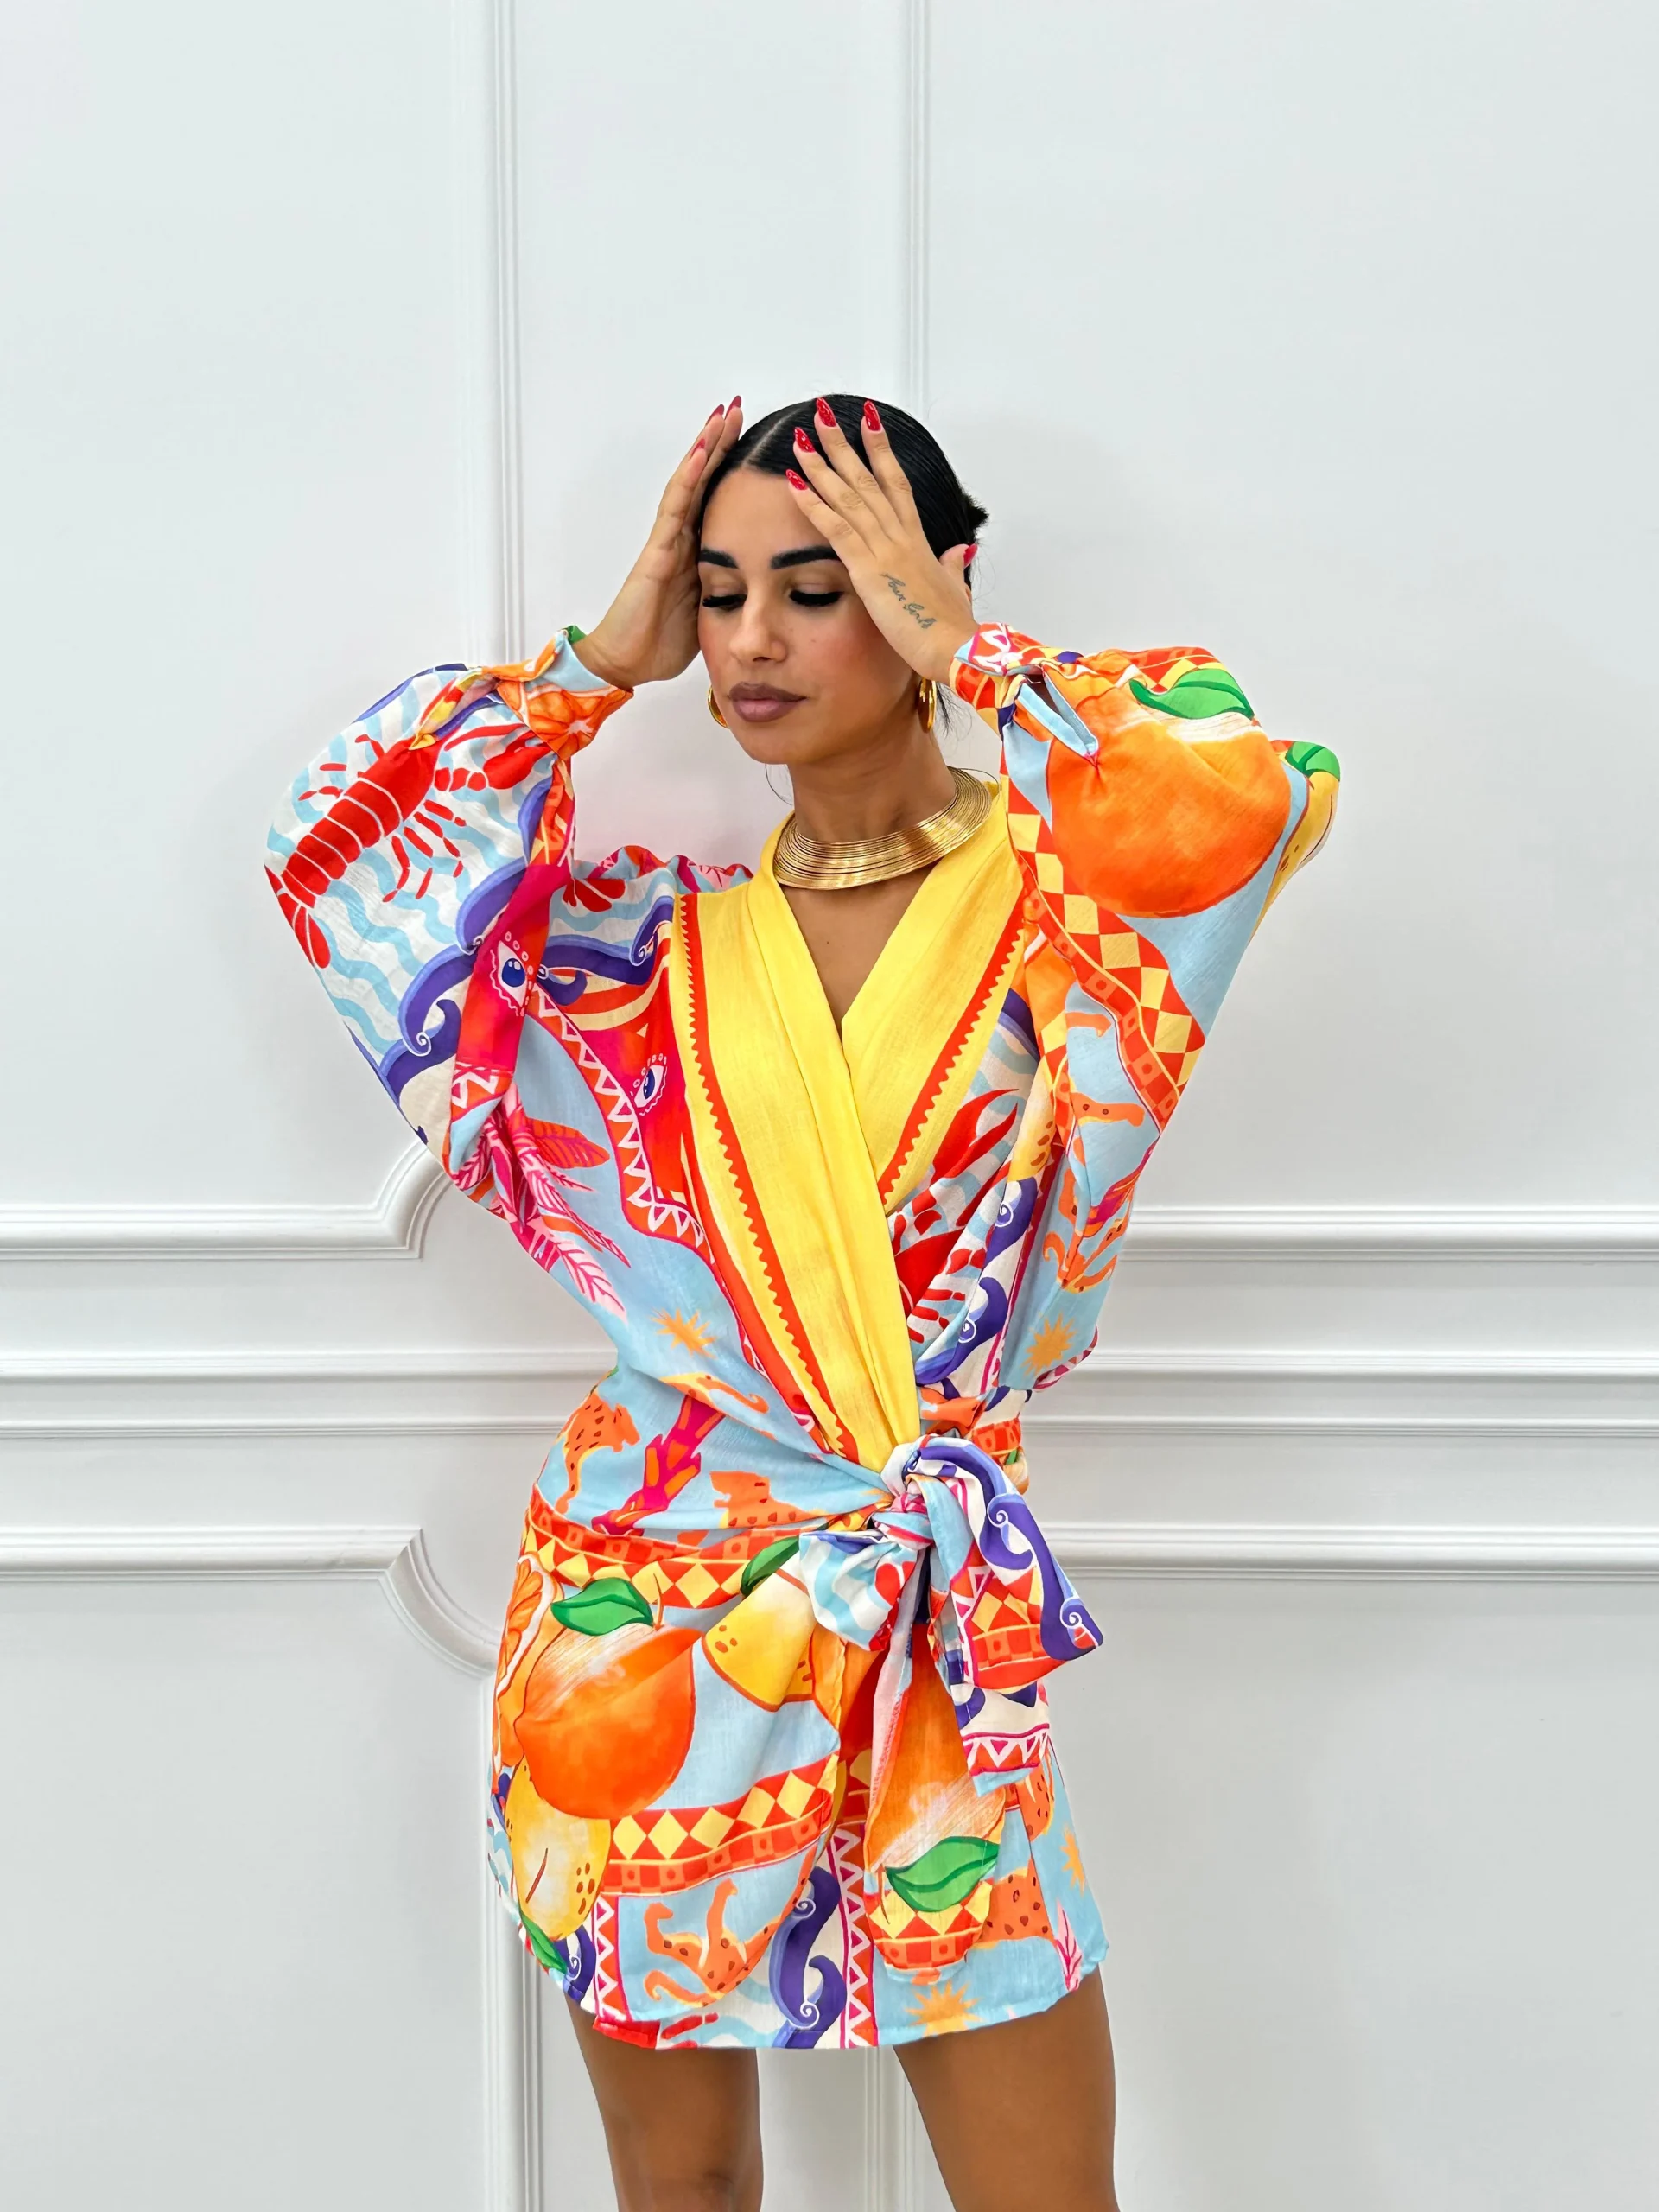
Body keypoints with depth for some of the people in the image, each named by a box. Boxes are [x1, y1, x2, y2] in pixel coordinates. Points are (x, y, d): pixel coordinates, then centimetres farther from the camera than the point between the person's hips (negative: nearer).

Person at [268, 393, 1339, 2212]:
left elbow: (1257, 798, -24)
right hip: (641, 1612, 2)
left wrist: (955, 646, -14)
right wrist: (606, 659, -2)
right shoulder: (657, 936, 4)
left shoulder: (1057, 897, -3)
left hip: (933, 1639, -2)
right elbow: (336, 842, -3)